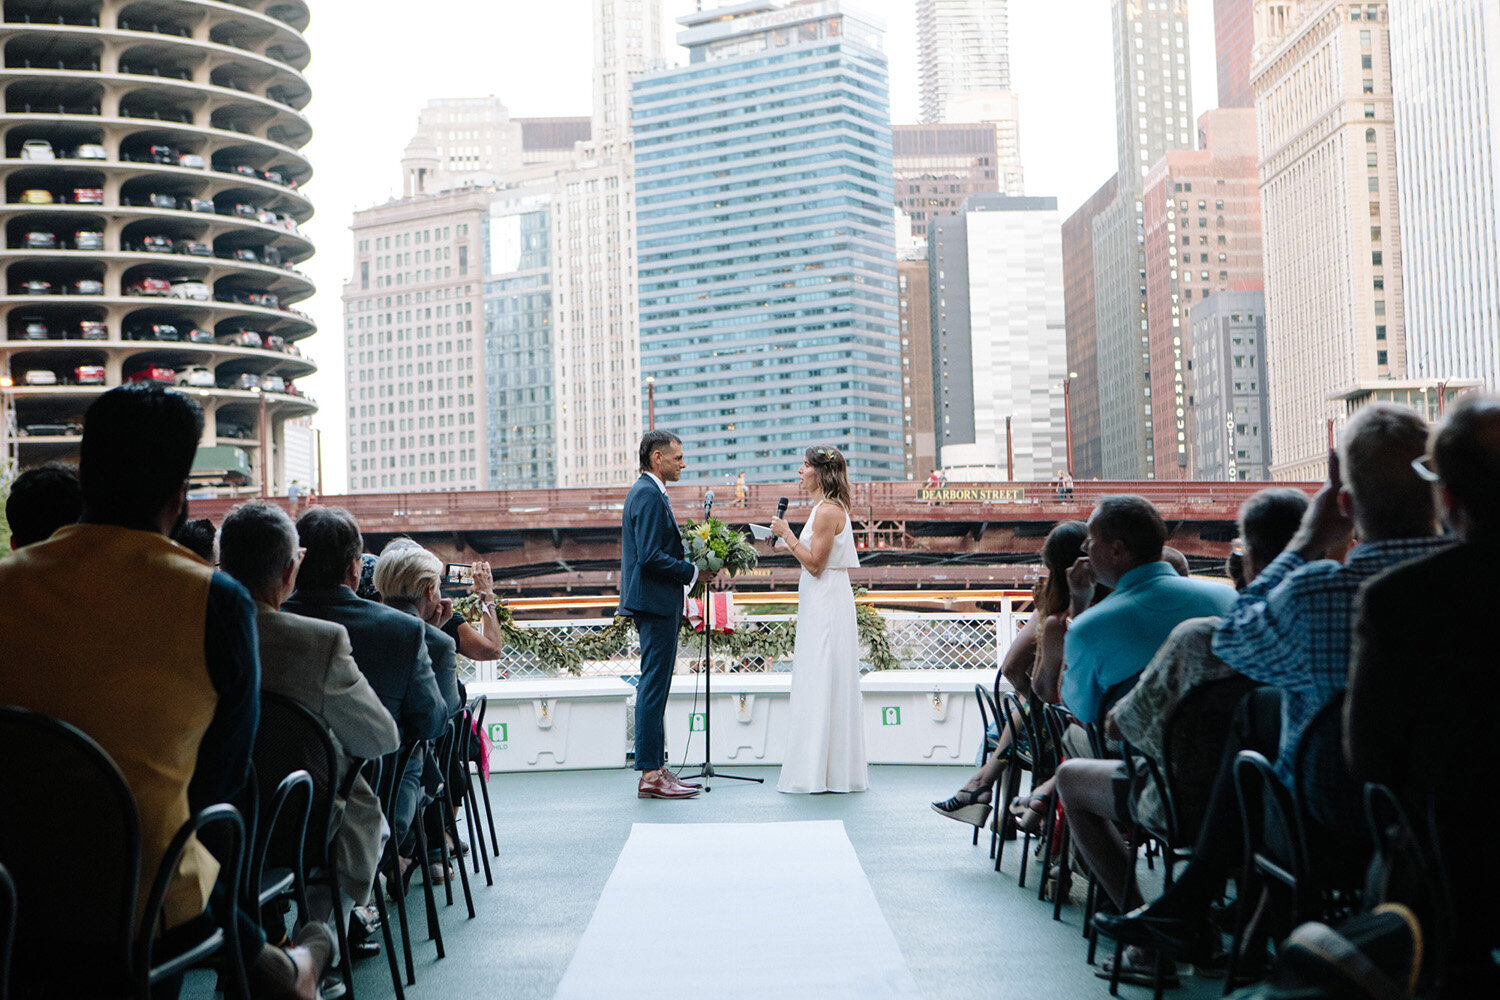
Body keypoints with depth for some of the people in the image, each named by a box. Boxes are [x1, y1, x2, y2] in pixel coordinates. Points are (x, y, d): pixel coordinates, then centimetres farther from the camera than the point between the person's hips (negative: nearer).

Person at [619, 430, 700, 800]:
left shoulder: (645, 491, 18)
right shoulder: (649, 495, -15)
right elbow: (651, 557, -22)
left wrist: (688, 566, 12)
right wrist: (692, 571, -13)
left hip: (654, 603, 11)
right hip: (656, 602, -11)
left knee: (654, 687, 13)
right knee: (653, 687, -8)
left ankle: (655, 767, 18)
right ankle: (650, 775, -4)